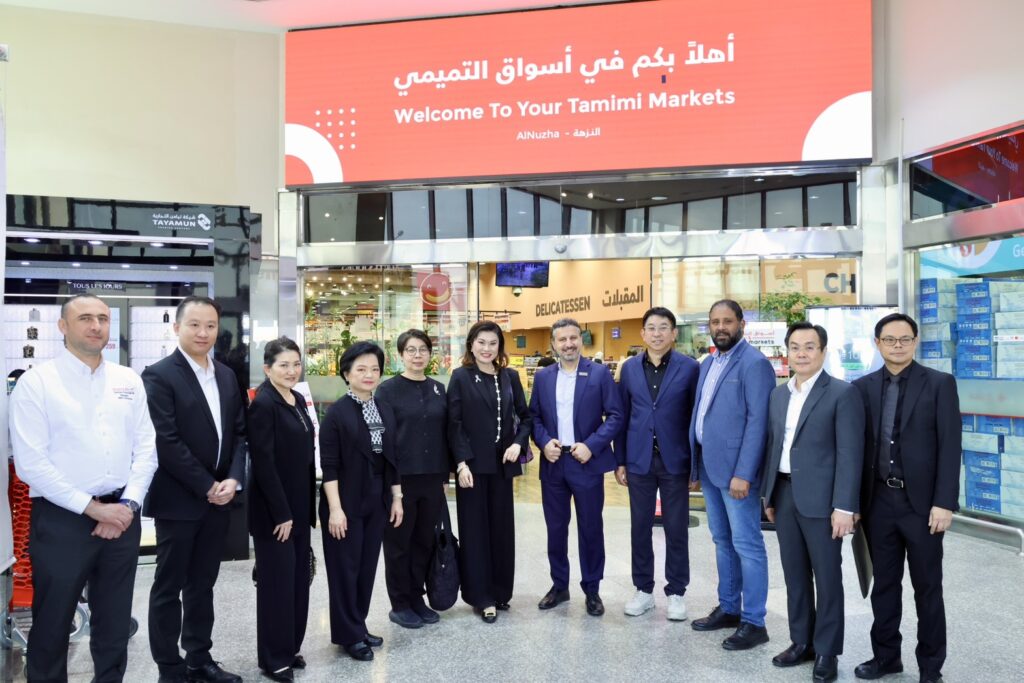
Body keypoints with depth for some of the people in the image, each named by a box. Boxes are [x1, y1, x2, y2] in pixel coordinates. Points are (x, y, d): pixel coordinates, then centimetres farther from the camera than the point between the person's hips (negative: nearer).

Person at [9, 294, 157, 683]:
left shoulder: (129, 381, 6)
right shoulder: (36, 382, -7)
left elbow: (146, 447, 5)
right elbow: (30, 463, -13)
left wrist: (127, 504, -8)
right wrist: (92, 507, -14)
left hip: (122, 516, 4)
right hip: (60, 520, -4)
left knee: (115, 624, 17)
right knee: (52, 626, 11)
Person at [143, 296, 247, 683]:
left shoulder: (227, 376, 9)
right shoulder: (159, 375, -10)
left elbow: (239, 432, 9)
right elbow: (166, 442, -16)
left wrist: (232, 480, -6)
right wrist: (207, 487, -15)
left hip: (218, 497, 6)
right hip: (178, 500, -6)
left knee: (202, 584, 16)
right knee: (169, 587, 8)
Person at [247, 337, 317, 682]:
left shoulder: (298, 400, 8)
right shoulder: (263, 404, -16)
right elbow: (263, 463, -19)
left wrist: (308, 506, 12)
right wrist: (281, 513, -18)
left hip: (299, 506, 8)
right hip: (273, 510, -8)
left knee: (298, 579, 15)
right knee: (277, 582, 4)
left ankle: (291, 647, 30)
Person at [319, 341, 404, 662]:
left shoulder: (385, 411, 6)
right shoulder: (337, 412, -10)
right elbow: (329, 465, -13)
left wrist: (396, 497, 10)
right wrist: (335, 508, -17)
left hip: (376, 501, 6)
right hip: (346, 502, -5)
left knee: (368, 565, 13)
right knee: (346, 567, 5)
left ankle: (359, 626, 28)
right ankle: (348, 634, 18)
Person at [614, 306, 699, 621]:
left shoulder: (689, 368, -3)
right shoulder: (630, 368, 5)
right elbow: (622, 416, 7)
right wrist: (620, 460, 4)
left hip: (675, 461, -2)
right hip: (639, 460, 3)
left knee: (676, 529, 7)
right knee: (640, 527, 10)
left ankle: (676, 592, 21)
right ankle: (643, 589, 24)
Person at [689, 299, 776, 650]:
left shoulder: (754, 363, -12)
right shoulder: (708, 364, 14)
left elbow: (758, 421, -18)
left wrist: (743, 473, -21)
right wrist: (696, 462, 13)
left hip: (734, 468, -8)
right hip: (709, 465, 8)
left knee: (746, 545, 0)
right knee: (722, 541, 17)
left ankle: (753, 622, 10)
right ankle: (728, 608, 29)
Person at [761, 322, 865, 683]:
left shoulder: (842, 393, -8)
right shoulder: (778, 394, 11)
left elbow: (850, 453, -12)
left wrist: (844, 506, -16)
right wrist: (768, 494, 13)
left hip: (820, 498, -6)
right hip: (785, 495, 6)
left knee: (827, 578, 6)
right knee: (795, 574, 14)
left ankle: (827, 651, 20)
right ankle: (801, 642, 28)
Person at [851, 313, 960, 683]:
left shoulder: (940, 384, -3)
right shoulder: (864, 387, 5)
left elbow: (950, 447, -8)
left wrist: (944, 502, -13)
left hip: (921, 502, -3)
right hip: (879, 501, 3)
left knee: (927, 587, 9)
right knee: (884, 583, 14)